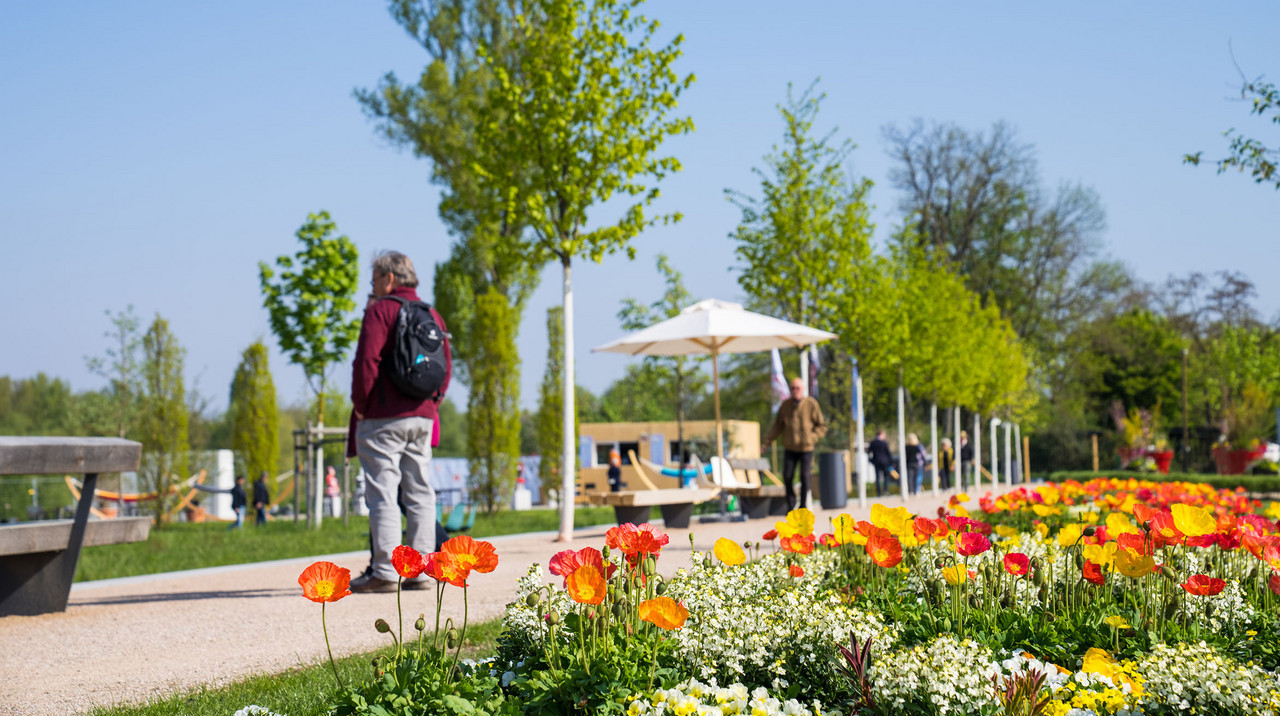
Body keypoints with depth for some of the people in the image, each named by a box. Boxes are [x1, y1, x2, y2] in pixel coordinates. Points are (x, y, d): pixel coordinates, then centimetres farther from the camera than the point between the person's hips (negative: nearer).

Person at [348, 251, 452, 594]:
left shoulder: (380, 310, -6)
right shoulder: (432, 315, 14)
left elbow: (367, 359, -15)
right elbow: (446, 365, 14)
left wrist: (359, 404, -6)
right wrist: (432, 402, 15)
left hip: (383, 417, -6)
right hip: (422, 418, 7)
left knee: (382, 494, -6)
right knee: (420, 494, 7)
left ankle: (384, 572, -9)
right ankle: (420, 571, 8)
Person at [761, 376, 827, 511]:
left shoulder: (811, 404, -6)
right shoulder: (785, 405, 1)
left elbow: (822, 427, 0)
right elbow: (777, 426, 7)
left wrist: (811, 438, -16)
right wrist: (765, 443, 0)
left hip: (806, 448, -2)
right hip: (789, 448, 2)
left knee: (805, 477, -1)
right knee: (787, 477, -1)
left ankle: (803, 506, 14)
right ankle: (790, 504, 19)